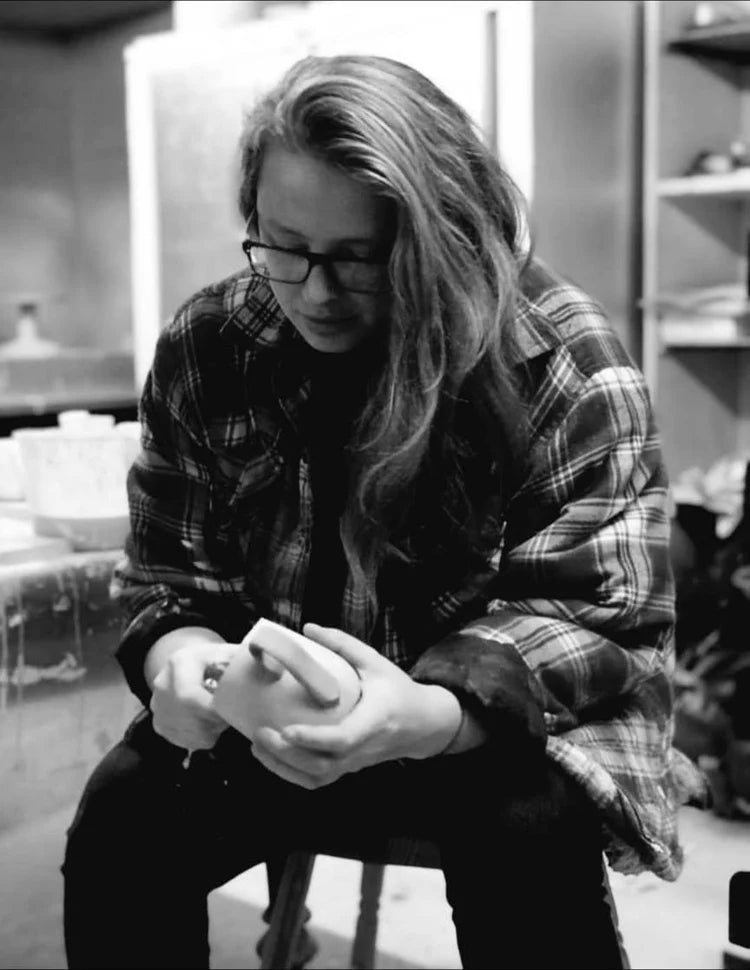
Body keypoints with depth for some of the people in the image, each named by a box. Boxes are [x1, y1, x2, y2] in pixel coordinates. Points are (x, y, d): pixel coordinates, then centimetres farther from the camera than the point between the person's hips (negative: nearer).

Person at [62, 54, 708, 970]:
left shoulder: (560, 360, -17)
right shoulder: (204, 349, -6)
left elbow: (598, 617, -19)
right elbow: (171, 573, 1)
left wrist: (430, 715, -39)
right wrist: (181, 656, -25)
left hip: (498, 718, -2)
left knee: (528, 834, -33)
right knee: (119, 822, -20)